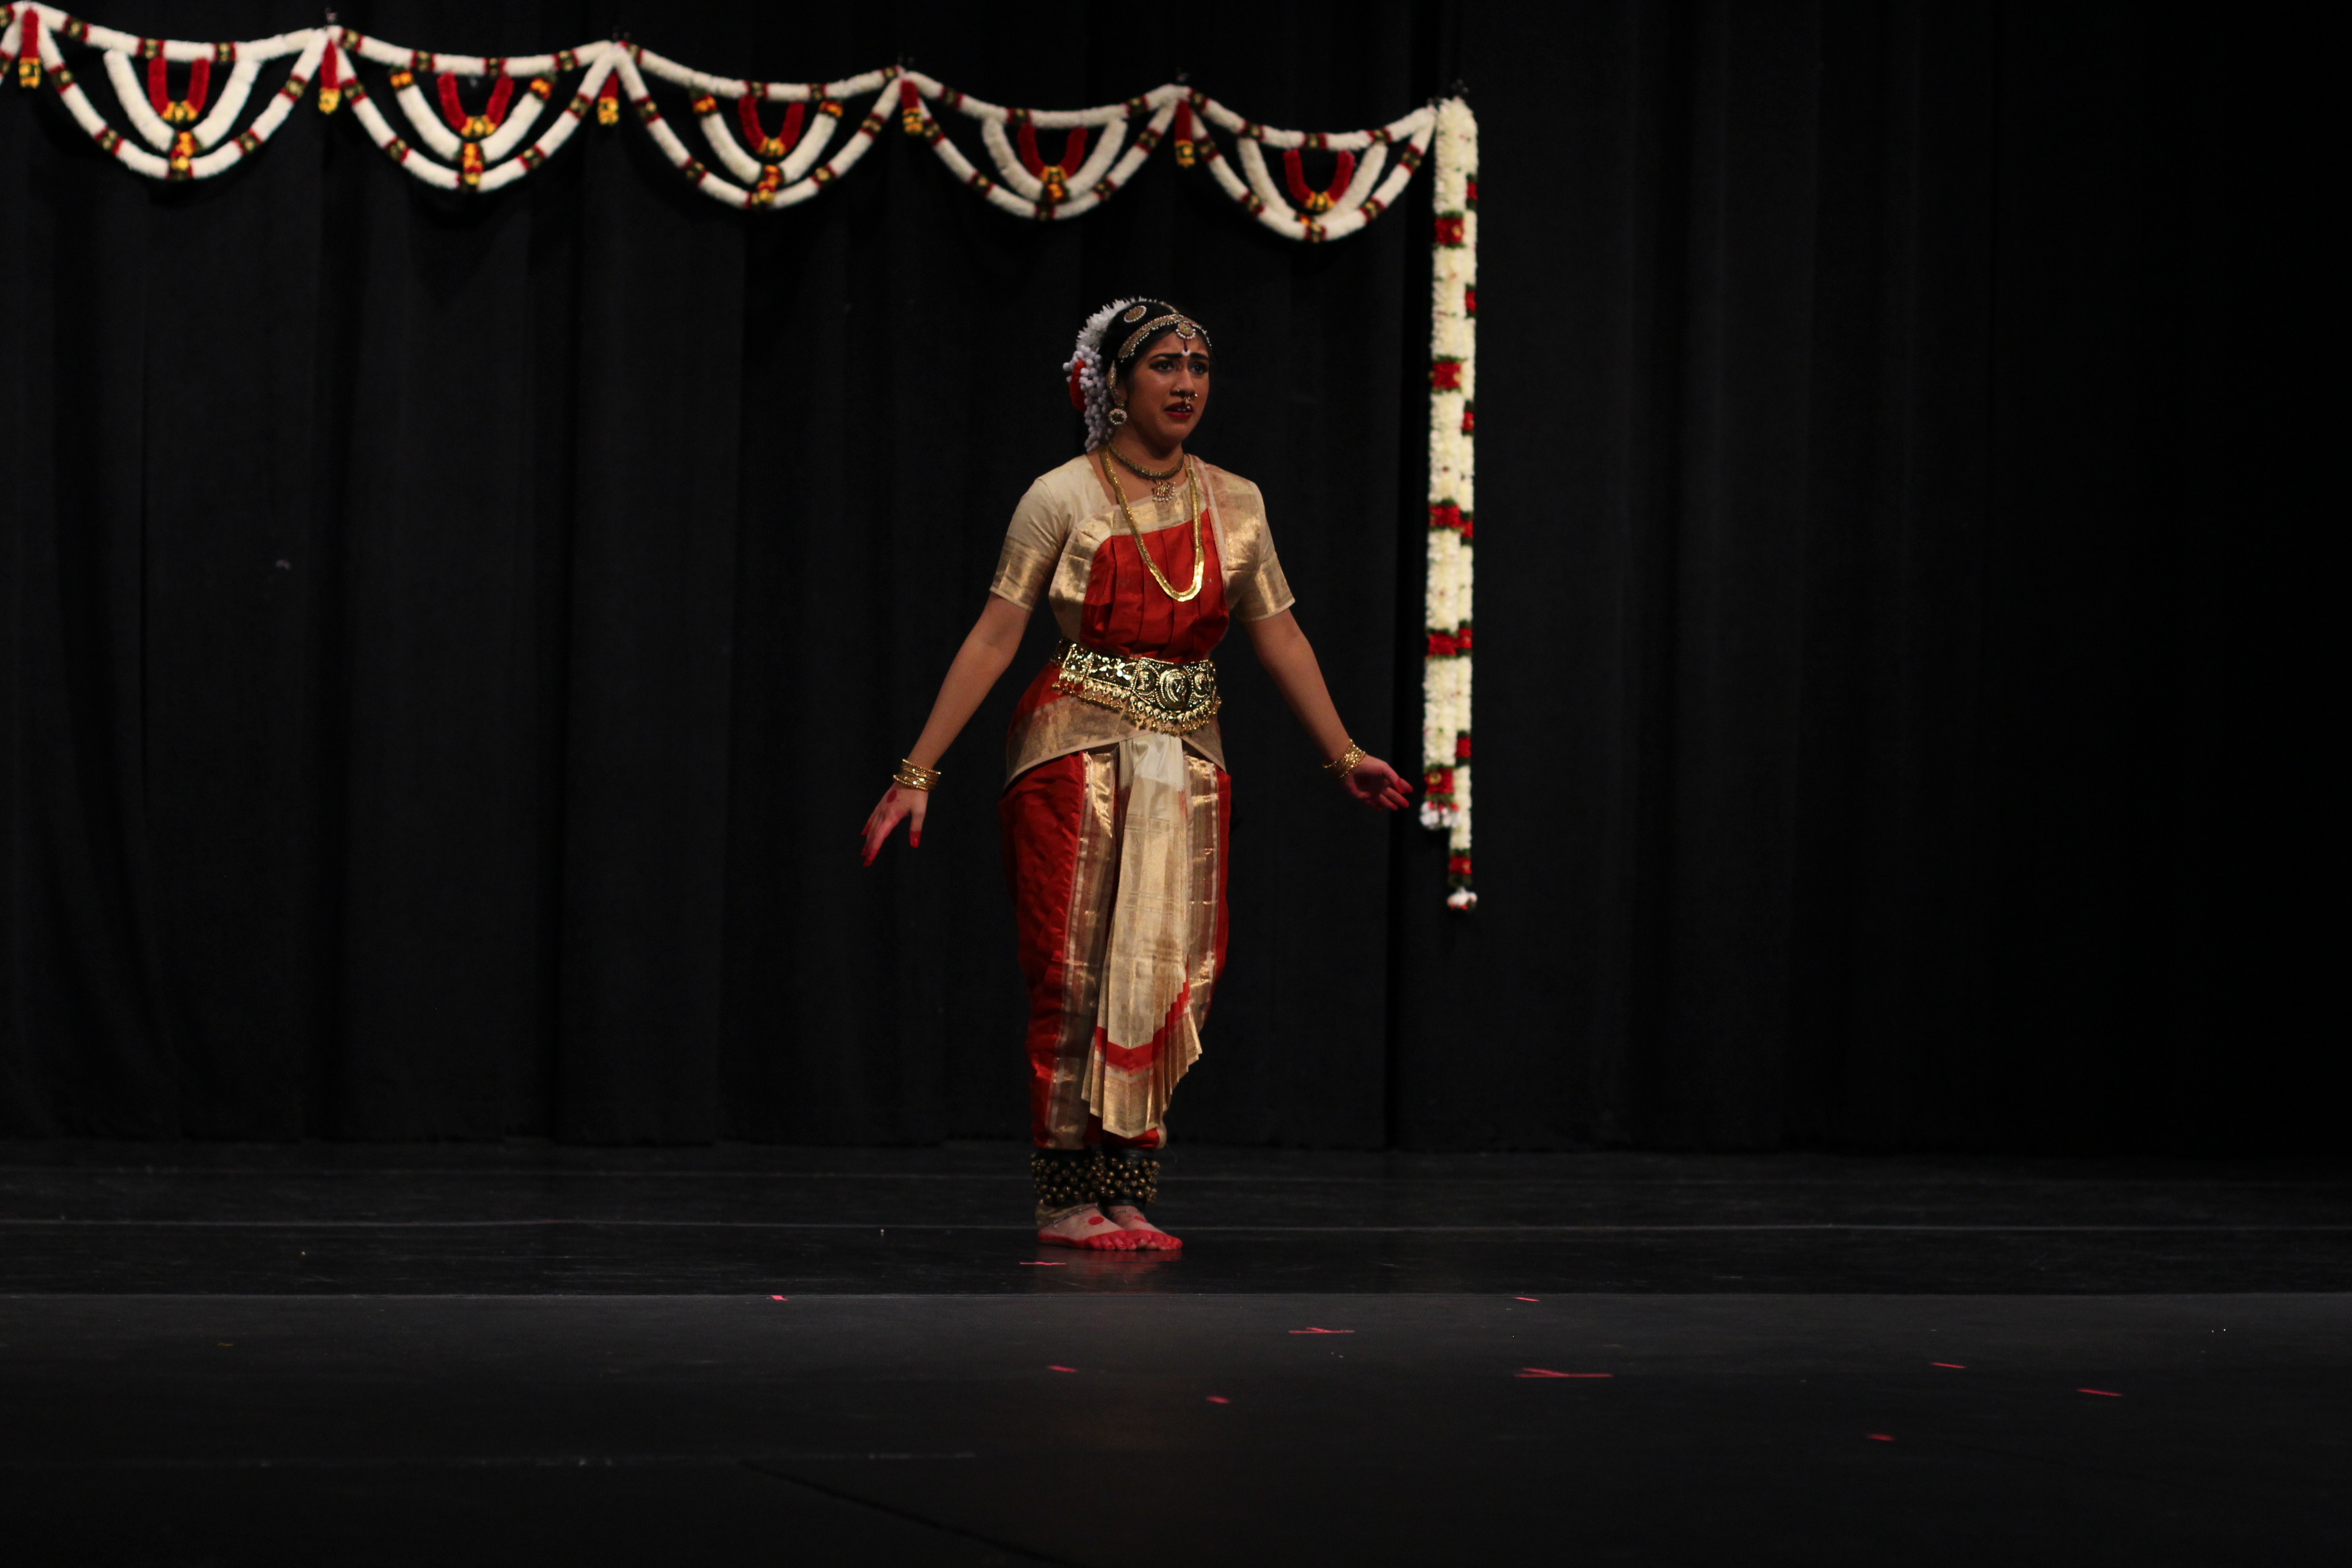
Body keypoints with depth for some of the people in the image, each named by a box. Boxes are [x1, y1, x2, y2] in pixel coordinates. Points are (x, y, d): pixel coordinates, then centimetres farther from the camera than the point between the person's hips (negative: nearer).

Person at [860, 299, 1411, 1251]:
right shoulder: (1062, 498, -5)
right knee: (1076, 977, -4)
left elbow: (1280, 640, 14)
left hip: (1187, 761, 4)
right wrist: (918, 772, -9)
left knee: (1167, 979, 1)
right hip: (1077, 751, -4)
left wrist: (1343, 755, 15)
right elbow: (994, 639, -6)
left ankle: (1129, 1197, 8)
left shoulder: (1235, 504, 7)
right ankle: (1066, 1200, 3)